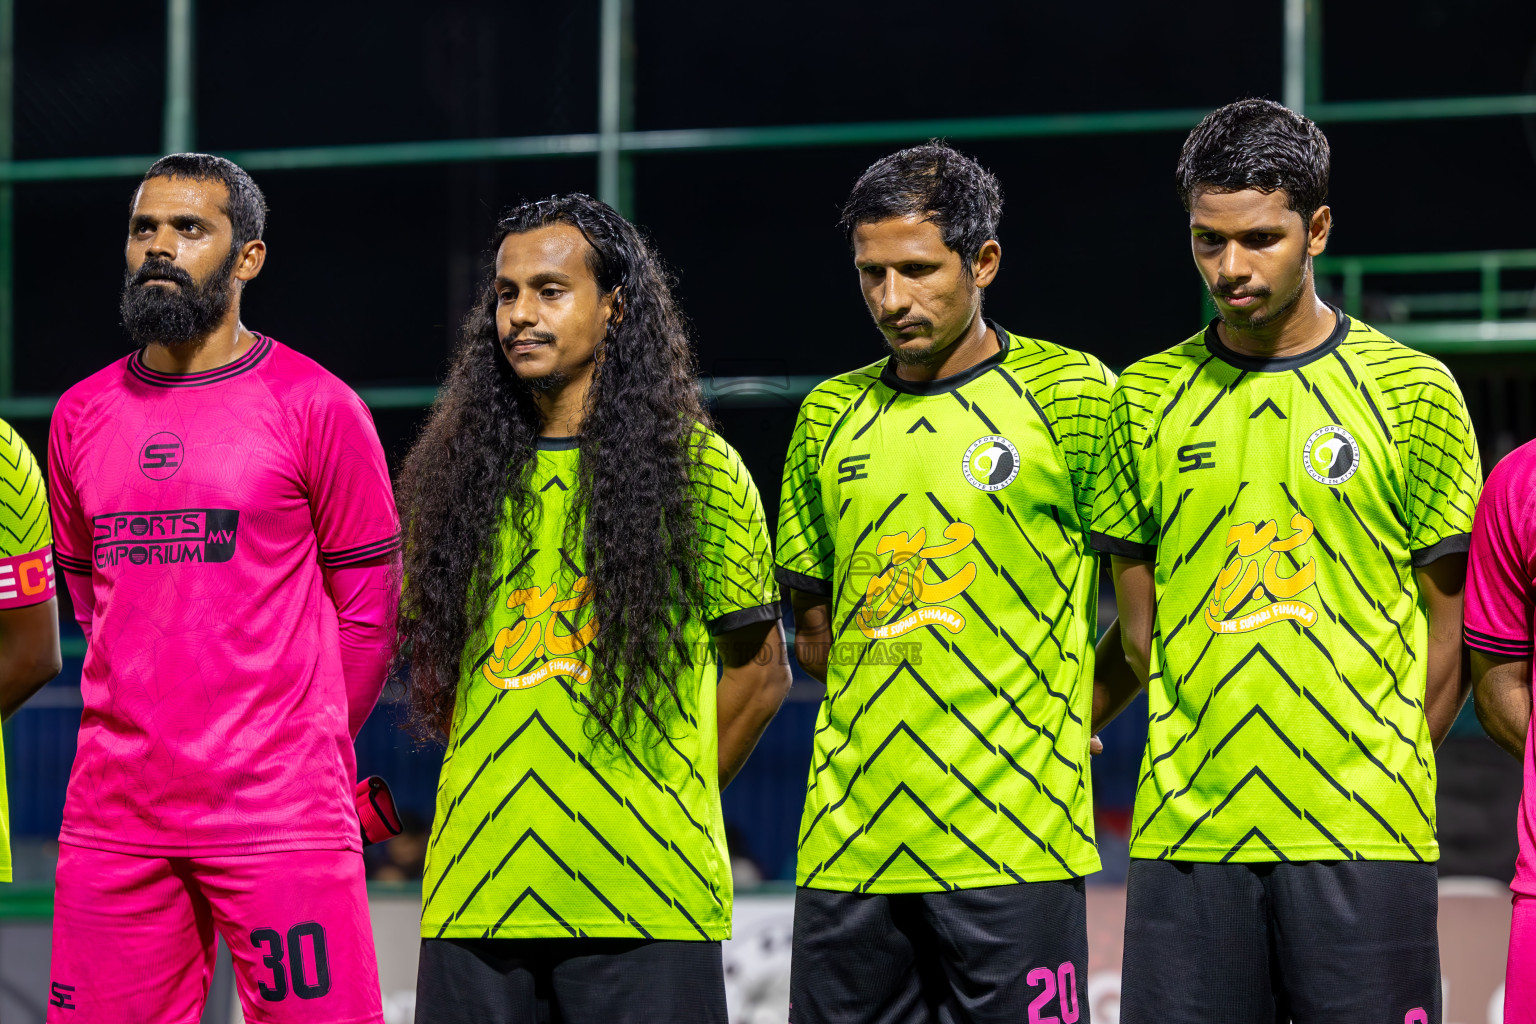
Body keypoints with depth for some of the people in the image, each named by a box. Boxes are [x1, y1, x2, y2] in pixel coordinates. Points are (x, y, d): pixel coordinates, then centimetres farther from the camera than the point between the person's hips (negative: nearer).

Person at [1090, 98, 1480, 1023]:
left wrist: (1374, 782, 1)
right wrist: (1220, 750, 5)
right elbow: (1140, 625, 13)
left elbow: (1448, 626, 4)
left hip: (1363, 841, -2)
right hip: (1187, 836, 2)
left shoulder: (1411, 391, 2)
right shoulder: (1148, 398, 9)